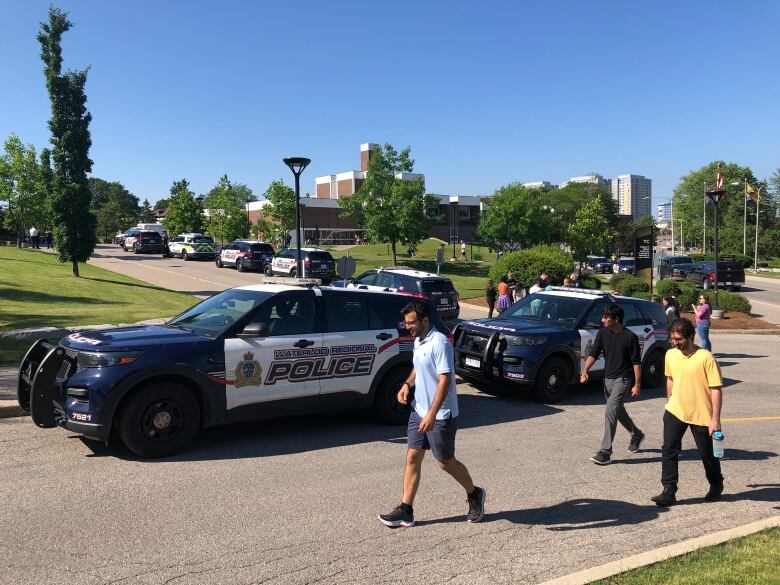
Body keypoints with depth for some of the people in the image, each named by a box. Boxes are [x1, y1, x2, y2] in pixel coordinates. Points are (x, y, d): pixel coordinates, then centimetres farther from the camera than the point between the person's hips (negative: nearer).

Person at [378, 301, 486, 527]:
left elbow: (445, 380, -26)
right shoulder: (418, 341, 8)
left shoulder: (439, 343, -21)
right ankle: (406, 511, 13)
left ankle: (474, 495, 30)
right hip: (418, 411, 8)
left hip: (440, 416, -8)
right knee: (412, 458, 7)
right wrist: (407, 384, 5)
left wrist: (432, 414, -30)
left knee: (445, 462, 6)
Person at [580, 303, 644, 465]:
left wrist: (636, 385, -11)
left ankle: (605, 452, -13)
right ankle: (637, 435, 46)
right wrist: (585, 371, -18)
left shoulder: (630, 337, -14)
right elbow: (593, 354, -2)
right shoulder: (603, 333, 0)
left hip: (623, 379, -7)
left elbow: (636, 362, -9)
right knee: (618, 410, 20)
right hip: (608, 378, 7)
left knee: (610, 411, -16)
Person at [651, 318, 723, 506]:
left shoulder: (705, 358, -17)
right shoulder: (671, 355, 0)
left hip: (701, 415, -4)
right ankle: (669, 492, -2)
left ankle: (716, 486, 38)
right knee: (668, 451, -6)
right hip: (675, 411, 4)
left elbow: (716, 389, -15)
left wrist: (715, 419, -17)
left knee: (707, 454, 12)